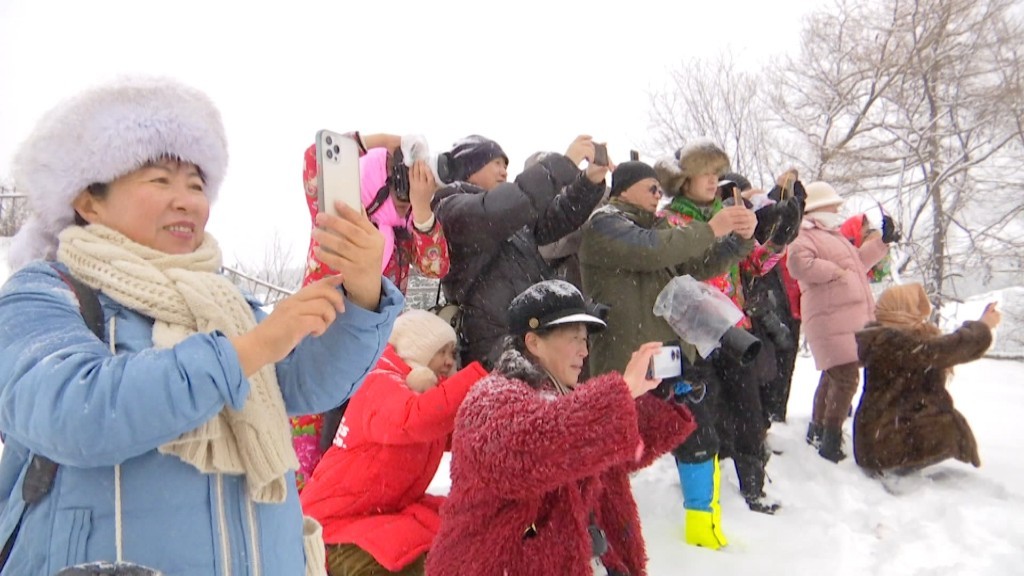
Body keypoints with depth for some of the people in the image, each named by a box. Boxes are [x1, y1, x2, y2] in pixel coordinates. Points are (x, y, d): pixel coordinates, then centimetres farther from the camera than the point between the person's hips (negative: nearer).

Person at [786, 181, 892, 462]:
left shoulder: (833, 236, 27)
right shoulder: (804, 236, -6)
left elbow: (857, 263, 36)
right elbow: (798, 263, -26)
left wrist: (877, 244, 27)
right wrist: (833, 272, -19)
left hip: (850, 317, 11)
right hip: (830, 318, -11)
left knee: (833, 377, 18)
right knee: (846, 379, -16)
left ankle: (818, 430, 31)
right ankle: (830, 443, -11)